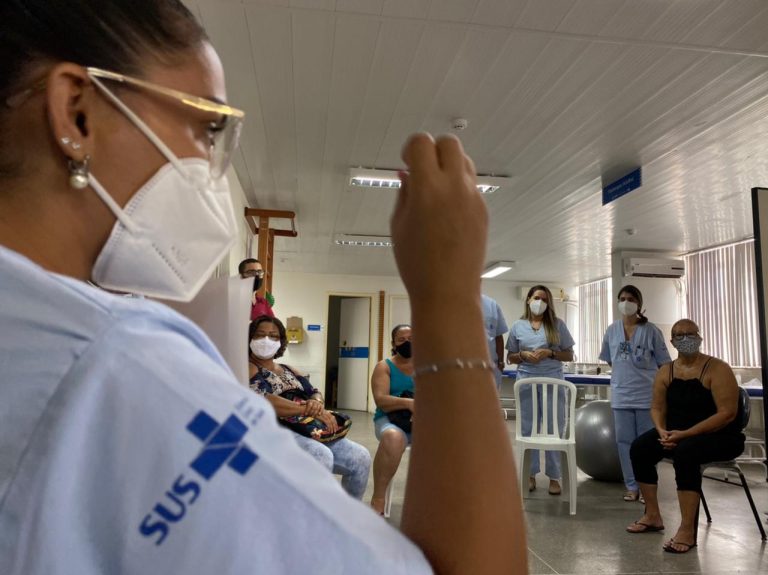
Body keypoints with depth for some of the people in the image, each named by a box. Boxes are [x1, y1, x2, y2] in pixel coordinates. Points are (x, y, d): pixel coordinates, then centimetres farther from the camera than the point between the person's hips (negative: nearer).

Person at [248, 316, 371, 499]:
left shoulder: (289, 370, 23)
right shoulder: (248, 369, 0)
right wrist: (309, 410, -20)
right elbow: (264, 401, -17)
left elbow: (315, 393, 15)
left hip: (309, 429, 7)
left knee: (360, 457, -8)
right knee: (321, 456, -34)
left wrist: (317, 403, -11)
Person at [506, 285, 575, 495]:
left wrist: (549, 353, -12)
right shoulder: (518, 326, 6)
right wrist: (524, 355, -10)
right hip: (527, 381, 1)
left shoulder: (557, 324, 4)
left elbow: (569, 355, 5)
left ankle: (554, 477, 13)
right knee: (528, 429, 6)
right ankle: (530, 474, 18)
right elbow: (510, 357, 10)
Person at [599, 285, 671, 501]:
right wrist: (624, 374, 11)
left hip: (647, 394, -3)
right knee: (624, 441, 7)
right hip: (621, 394, 3)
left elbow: (663, 363, 1)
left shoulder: (650, 330, -4)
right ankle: (631, 486, 17)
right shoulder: (612, 330, 5)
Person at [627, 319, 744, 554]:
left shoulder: (717, 369, -14)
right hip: (677, 433, 6)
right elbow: (657, 408, 8)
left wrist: (686, 434, -26)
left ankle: (687, 530, -28)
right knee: (640, 447, -15)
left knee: (685, 452, -36)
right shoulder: (665, 372, 4)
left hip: (720, 436, -6)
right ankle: (653, 516, 1)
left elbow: (727, 413, -21)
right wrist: (662, 431, -15)